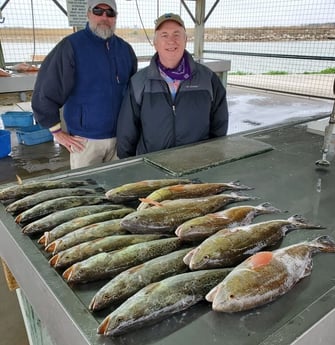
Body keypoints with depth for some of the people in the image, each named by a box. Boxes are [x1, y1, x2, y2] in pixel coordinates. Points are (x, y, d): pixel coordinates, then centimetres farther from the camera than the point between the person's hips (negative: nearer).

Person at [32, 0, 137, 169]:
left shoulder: (125, 49, 7)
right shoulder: (72, 46, -9)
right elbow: (45, 91, -10)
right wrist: (57, 131, -8)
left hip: (120, 137, 5)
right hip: (85, 139, -4)